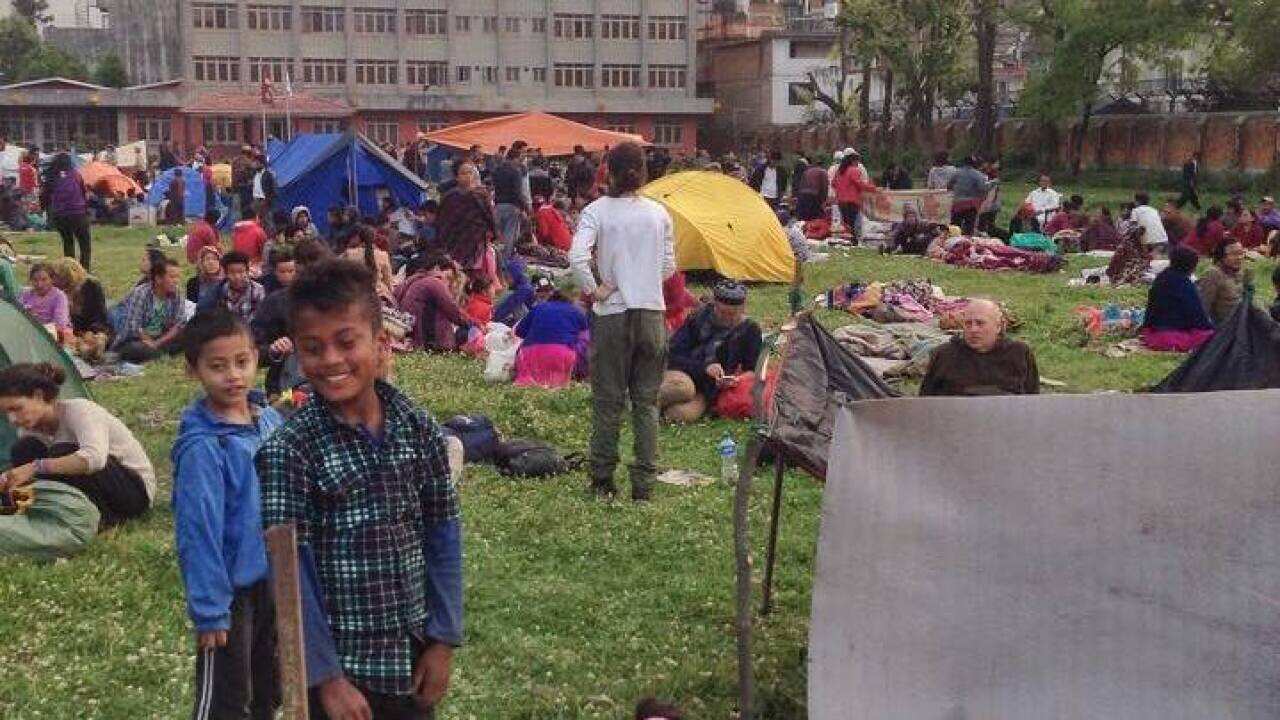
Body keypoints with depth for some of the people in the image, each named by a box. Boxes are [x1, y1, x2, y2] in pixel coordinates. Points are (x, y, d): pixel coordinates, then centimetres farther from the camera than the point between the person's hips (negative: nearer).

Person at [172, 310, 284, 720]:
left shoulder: (269, 419, -1)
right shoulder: (202, 447, -22)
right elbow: (199, 533, -20)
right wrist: (209, 611, -19)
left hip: (274, 578, 7)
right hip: (233, 588, -7)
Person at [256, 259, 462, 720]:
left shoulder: (420, 430, -3)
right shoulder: (288, 450, -13)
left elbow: (443, 534, 3)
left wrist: (444, 640, 1)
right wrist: (327, 677, -14)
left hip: (414, 656, 4)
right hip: (340, 662, -3)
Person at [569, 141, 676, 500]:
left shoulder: (597, 210, -6)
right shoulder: (659, 213, 4)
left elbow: (577, 256, -19)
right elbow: (669, 267, 9)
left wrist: (593, 289, -7)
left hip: (612, 315, -2)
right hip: (652, 312, 2)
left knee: (607, 400, 7)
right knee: (647, 401, 9)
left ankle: (603, 478, 13)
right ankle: (644, 481, 10)